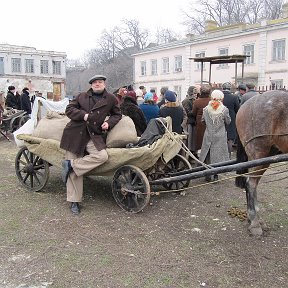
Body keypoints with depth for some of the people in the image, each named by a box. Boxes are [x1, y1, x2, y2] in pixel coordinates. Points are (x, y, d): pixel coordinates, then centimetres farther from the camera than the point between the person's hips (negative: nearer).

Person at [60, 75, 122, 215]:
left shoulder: (111, 99, 11)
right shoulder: (81, 96, 11)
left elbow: (117, 114, 21)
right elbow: (69, 109, 8)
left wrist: (109, 123, 2)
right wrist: (83, 115, -9)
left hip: (93, 135, 1)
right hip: (75, 133, -1)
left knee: (102, 156, -28)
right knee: (73, 172, -3)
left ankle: (71, 164, -12)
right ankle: (74, 201, 8)